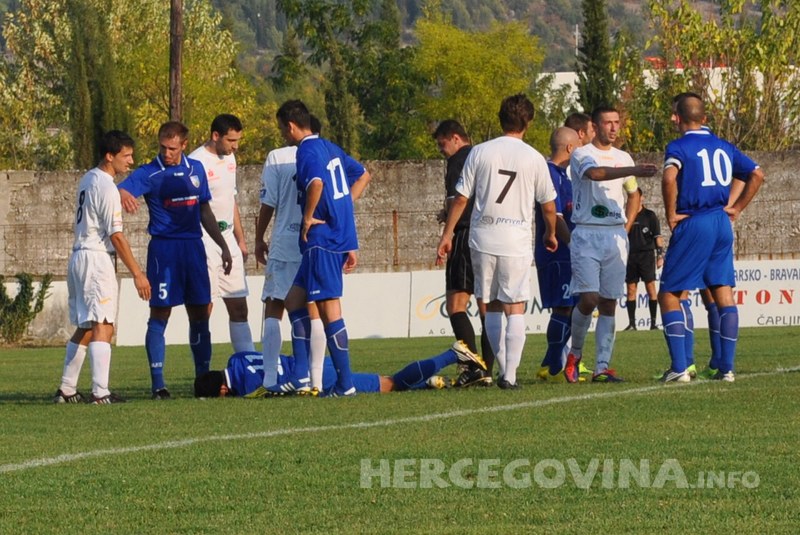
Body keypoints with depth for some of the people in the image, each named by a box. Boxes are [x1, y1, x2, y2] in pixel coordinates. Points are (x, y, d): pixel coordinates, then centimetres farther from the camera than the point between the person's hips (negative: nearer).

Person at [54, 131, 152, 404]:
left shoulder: (87, 180, 14)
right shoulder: (107, 187, -15)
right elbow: (116, 236, -17)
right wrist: (137, 274, -15)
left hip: (79, 256, 9)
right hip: (97, 258, -9)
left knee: (85, 328, 15)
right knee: (103, 327, -12)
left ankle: (66, 390, 17)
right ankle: (100, 392, -20)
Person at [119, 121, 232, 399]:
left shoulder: (196, 170, 10)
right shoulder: (149, 174, -5)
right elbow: (122, 190, -22)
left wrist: (224, 246, 18)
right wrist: (124, 197, -46)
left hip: (193, 247, 4)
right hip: (163, 248, -4)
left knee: (200, 313, 6)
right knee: (159, 315, -5)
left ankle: (203, 377, 14)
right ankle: (158, 383, -4)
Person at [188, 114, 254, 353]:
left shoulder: (229, 158, 13)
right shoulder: (196, 163, -14)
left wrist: (240, 239, 23)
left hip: (228, 239, 8)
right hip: (205, 242, -8)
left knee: (239, 306, 9)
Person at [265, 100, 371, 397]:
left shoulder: (307, 151, -12)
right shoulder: (330, 148, 16)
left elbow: (316, 182, -31)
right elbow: (363, 175, 28)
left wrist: (308, 218, -17)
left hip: (322, 239, -10)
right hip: (341, 236, 10)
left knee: (329, 308, -7)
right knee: (294, 300, 13)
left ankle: (345, 384, -6)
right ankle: (300, 376, 9)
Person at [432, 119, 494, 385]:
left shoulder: (458, 161, -5)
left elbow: (455, 201, -14)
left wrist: (445, 216, 7)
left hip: (467, 236, -8)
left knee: (455, 303, -7)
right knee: (486, 306, 10)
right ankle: (487, 370, 7)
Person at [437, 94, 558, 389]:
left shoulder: (480, 152, 2)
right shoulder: (534, 159, 0)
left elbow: (460, 198, 2)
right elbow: (548, 205, 7)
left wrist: (447, 235, 11)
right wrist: (550, 234, 26)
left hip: (482, 239, 1)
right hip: (516, 242, -1)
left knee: (491, 308, 13)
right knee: (515, 310, 0)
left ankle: (503, 370, 14)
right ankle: (510, 375, -9)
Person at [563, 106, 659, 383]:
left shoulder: (623, 158, 15)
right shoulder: (582, 155, -3)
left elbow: (633, 195, 28)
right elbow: (595, 173, -26)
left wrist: (626, 227, 14)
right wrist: (633, 171, -37)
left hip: (616, 235, 5)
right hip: (587, 234, -5)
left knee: (609, 303, 1)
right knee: (589, 298, -14)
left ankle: (602, 366, 1)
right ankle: (575, 354, 9)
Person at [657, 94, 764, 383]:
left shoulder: (678, 147, -6)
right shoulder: (724, 147, 13)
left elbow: (669, 177, -25)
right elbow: (757, 175, 13)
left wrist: (671, 215, -14)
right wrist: (736, 208, 14)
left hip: (692, 225, -6)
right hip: (722, 223, 6)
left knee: (669, 295, 2)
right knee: (724, 294, 7)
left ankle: (679, 368, -7)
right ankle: (727, 368, 3)